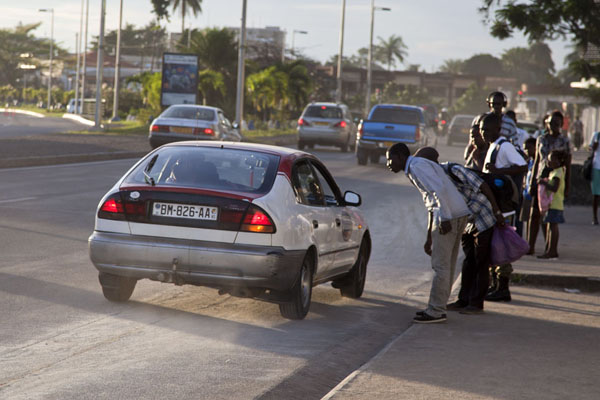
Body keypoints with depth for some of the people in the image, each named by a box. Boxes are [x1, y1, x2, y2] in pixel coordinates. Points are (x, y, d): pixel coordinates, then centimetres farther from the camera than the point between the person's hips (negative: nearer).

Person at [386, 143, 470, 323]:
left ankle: (436, 311, -2)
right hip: (458, 214, 10)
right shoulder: (418, 167, 23)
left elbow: (439, 189, -23)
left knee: (440, 265, -5)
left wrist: (444, 218, -22)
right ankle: (437, 307, 20)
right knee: (447, 264, 14)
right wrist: (429, 237, 27)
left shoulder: (417, 166, -8)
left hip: (449, 215, -10)